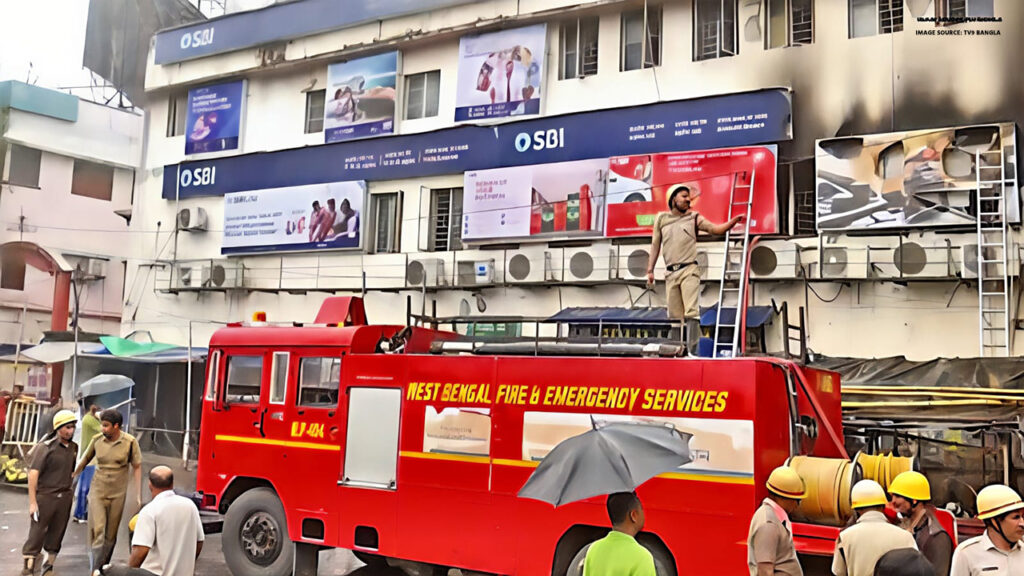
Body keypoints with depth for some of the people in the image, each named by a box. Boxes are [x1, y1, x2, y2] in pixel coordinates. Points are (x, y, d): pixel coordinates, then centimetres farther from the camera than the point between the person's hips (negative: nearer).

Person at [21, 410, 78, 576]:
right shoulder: (46, 447, -9)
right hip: (44, 496, -5)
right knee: (36, 534, -1)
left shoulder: (73, 448, 8)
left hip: (64, 498, 5)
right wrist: (32, 502, -16)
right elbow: (33, 473, -13)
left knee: (56, 536, 9)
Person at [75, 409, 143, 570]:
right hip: (97, 491, 1)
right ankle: (94, 570, -6)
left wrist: (138, 495, -4)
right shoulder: (97, 440, -3)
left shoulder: (130, 442, -9)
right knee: (97, 530, -10)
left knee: (111, 533, 8)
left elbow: (137, 467, -2)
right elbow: (84, 460, 13)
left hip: (117, 494, -1)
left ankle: (104, 566, 26)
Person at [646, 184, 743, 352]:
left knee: (691, 312, -15)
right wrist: (650, 270, 11)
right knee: (674, 316, 6)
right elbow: (655, 245, 16)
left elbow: (716, 229, -2)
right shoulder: (661, 218, 14)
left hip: (689, 271, -3)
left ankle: (692, 349, -19)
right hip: (670, 273, 3)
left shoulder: (694, 218, 9)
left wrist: (734, 220, -19)